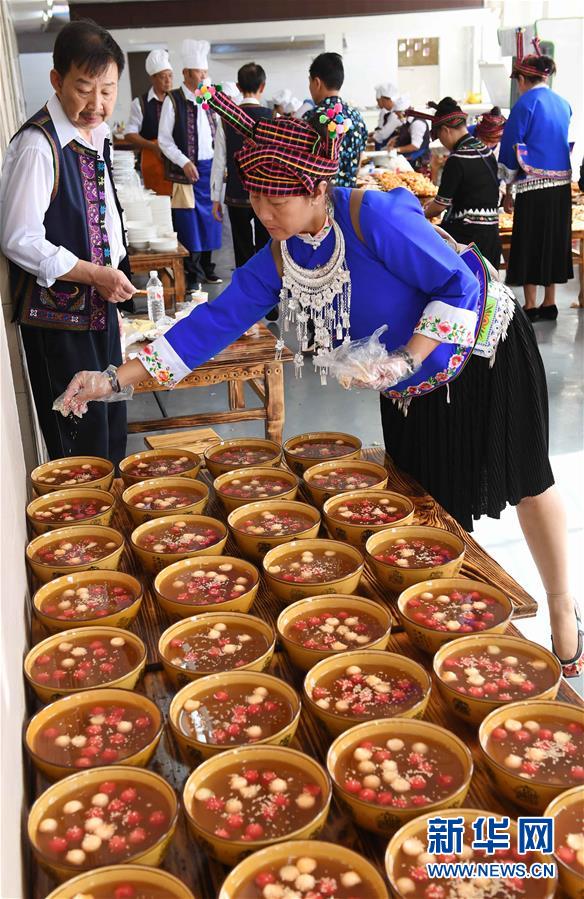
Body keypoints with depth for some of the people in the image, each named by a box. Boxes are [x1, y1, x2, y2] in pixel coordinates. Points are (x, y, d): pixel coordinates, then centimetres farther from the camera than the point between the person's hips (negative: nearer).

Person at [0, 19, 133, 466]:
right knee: (81, 448, 1)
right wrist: (93, 273, -22)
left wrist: (113, 279, 17)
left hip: (98, 306, 8)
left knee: (112, 428, 20)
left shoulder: (97, 132, 6)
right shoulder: (38, 145, -20)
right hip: (57, 316, -8)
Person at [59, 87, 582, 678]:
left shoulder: (374, 217, -31)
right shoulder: (278, 258, -11)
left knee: (524, 483, 8)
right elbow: (215, 321, -11)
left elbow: (460, 284, -27)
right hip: (412, 393, 6)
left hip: (483, 355, -6)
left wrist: (407, 359, -36)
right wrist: (116, 378, -16)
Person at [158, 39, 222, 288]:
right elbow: (164, 140, -7)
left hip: (209, 168, 5)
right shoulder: (173, 101, -5)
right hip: (186, 170, -5)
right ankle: (192, 274, 5)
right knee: (188, 222, -3)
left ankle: (207, 268, 21)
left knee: (209, 218, 9)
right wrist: (184, 163, -14)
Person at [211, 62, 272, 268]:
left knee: (243, 254, 9)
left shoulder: (227, 119, -1)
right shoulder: (273, 119, -6)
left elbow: (219, 162, 1)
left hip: (237, 197, 2)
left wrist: (216, 198, 8)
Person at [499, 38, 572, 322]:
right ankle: (549, 304, 17)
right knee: (555, 240, 12)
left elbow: (511, 150, -7)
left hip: (533, 184, -6)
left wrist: (508, 191, -1)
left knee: (529, 242, 2)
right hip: (562, 184, 6)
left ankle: (531, 306, 6)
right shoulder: (563, 104, 12)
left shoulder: (526, 103, -7)